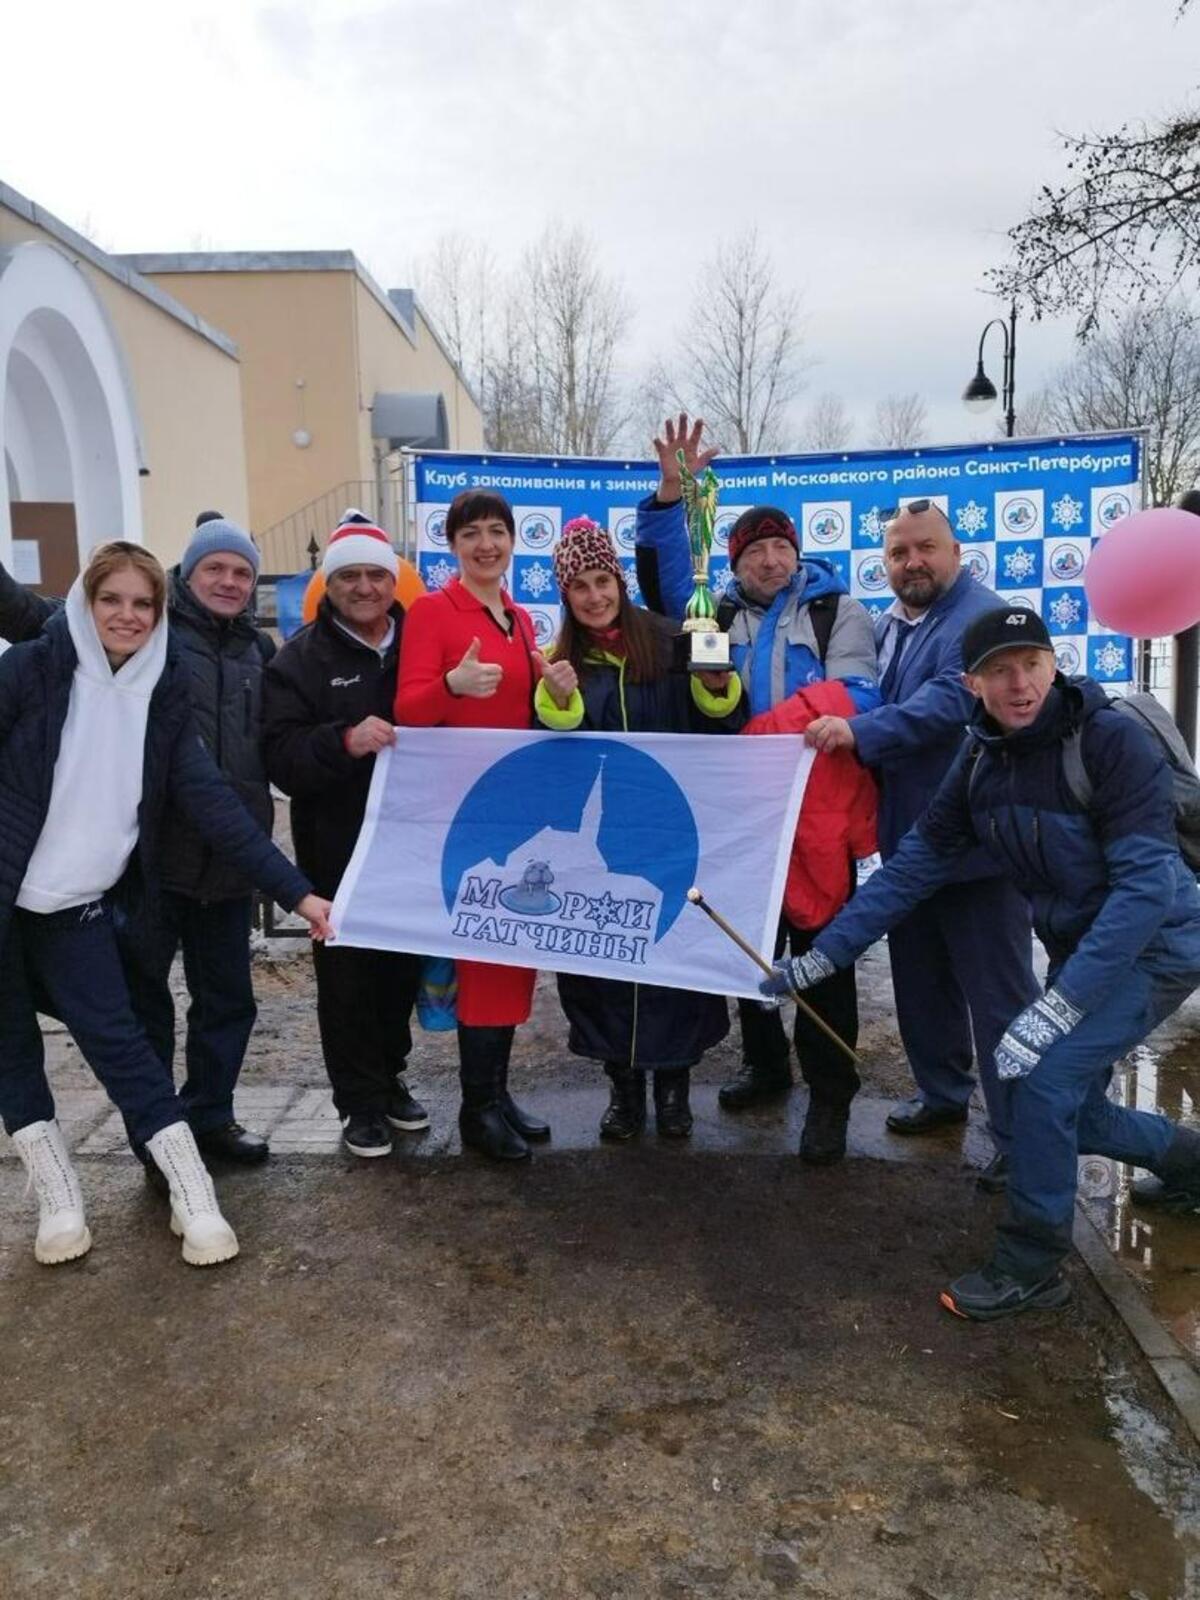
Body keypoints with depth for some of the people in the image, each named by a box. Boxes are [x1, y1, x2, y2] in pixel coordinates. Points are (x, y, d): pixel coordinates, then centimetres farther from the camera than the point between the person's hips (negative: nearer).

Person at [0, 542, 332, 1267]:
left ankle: (195, 1199, 5)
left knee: (119, 1042, -2)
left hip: (79, 906, 1)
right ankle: (59, 1197, 22)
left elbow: (212, 798, -4)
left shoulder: (164, 693, -1)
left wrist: (296, 889, -10)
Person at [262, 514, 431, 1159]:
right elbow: (280, 754, -15)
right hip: (338, 849, -3)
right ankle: (360, 1102, 19)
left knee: (402, 967, 13)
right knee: (347, 974, 5)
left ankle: (391, 1079, 31)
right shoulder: (303, 657, -1)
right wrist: (344, 742, -30)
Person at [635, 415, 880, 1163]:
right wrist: (671, 494, -10)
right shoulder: (718, 615, 15)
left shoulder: (839, 612, 2)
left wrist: (757, 734, -24)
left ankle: (830, 1095, 11)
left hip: (818, 813, -4)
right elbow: (667, 573, 5)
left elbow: (851, 699, -10)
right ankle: (766, 1063, 35)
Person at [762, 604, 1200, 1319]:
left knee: (1046, 1077, -20)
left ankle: (1031, 1265, 1)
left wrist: (1058, 1006, -36)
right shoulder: (982, 757, -6)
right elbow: (918, 863, -4)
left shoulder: (1113, 741, -26)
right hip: (1077, 948, 7)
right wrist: (821, 957, -8)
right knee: (1070, 1112, 12)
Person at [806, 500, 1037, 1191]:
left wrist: (860, 732, -38)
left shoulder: (981, 617, -15)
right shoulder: (889, 625, 13)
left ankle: (1022, 1138, 12)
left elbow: (951, 701, -31)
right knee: (920, 978, 20)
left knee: (999, 992, 0)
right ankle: (943, 1091, 39)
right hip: (911, 840, 9)